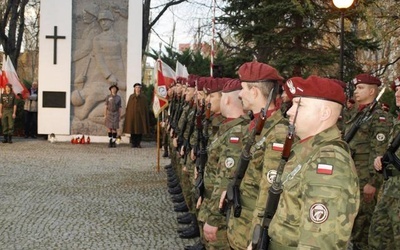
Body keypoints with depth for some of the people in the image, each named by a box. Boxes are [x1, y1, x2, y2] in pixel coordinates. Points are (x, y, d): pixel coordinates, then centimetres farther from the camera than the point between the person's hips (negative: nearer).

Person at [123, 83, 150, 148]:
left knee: (140, 129, -2)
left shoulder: (143, 97, 5)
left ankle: (138, 143, 4)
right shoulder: (131, 97, 6)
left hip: (140, 115, 0)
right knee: (133, 130, -1)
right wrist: (127, 115, -2)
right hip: (132, 115, 0)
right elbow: (128, 107, 5)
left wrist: (146, 117, -4)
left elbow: (146, 108, 3)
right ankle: (133, 143, 5)